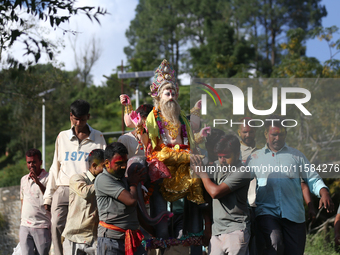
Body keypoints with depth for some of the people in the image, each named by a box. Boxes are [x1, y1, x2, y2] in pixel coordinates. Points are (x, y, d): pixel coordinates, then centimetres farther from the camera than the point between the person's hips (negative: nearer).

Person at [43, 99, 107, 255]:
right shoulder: (62, 137, 15)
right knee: (57, 226, -12)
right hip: (63, 190, 2)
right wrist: (48, 196, 12)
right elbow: (55, 167, 17)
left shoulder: (98, 138, 9)